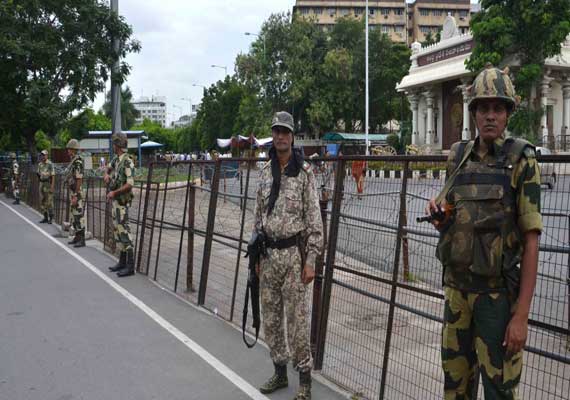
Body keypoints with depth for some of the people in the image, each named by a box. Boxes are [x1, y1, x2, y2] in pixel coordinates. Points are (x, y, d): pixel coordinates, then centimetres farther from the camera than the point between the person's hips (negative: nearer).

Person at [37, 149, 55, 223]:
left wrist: (52, 186, -19)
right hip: (42, 184, 7)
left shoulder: (50, 164, -11)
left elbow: (53, 176, -14)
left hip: (48, 184, -7)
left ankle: (51, 218, 1)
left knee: (49, 202, -6)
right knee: (43, 202, 9)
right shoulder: (40, 164, 10)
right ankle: (45, 217, 15)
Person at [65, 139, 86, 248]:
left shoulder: (78, 162, -17)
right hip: (73, 192, 10)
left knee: (79, 215, -7)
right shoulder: (73, 161, 14)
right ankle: (77, 237, 24)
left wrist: (75, 196, -22)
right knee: (74, 215, 15)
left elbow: (79, 180, -21)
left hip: (77, 193, -10)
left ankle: (82, 240, -3)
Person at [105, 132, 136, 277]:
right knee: (117, 231, 13)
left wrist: (114, 192, -17)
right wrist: (106, 174, 8)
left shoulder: (128, 162, -17)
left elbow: (130, 184, -25)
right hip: (114, 200, 10)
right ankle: (122, 262, 21)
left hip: (122, 201, -9)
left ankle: (130, 266, -7)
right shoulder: (116, 159, 10)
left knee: (124, 232, -10)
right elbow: (108, 168, 31)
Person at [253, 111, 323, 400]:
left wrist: (311, 260, -12)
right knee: (270, 316, 12)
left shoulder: (304, 171, -6)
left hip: (293, 252, -5)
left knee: (297, 317, -1)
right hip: (268, 253, 6)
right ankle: (280, 371, 28)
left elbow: (314, 219, -8)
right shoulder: (265, 172, 10)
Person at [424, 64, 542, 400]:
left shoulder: (521, 159, -10)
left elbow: (531, 240, -12)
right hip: (457, 285, 5)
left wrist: (522, 314, -16)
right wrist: (438, 208, -6)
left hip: (498, 291, -5)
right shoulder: (459, 157, 6)